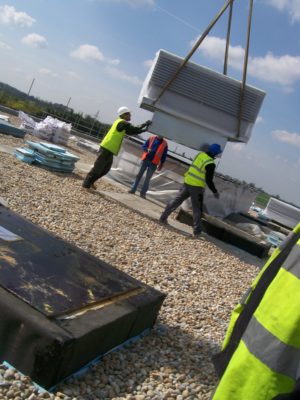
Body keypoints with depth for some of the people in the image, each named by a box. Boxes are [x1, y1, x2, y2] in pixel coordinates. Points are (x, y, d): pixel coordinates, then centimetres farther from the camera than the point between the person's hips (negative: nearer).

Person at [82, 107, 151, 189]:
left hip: (109, 149, 10)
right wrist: (145, 124, -1)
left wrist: (144, 129, 20)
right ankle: (86, 183, 0)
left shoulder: (121, 123, 20)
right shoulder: (122, 123, -10)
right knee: (98, 168, -6)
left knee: (105, 169, 15)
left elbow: (131, 132, 23)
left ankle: (90, 181, 23)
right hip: (107, 149, -10)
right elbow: (134, 130, -12)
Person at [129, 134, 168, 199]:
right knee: (139, 175, 6)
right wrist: (147, 149, -15)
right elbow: (144, 146, 7)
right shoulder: (152, 138, 3)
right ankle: (133, 189, 13)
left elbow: (164, 155, 4)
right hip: (145, 159, 2)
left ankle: (143, 193, 5)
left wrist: (161, 164, 1)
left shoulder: (165, 143, 0)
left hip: (154, 163, -2)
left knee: (148, 178, 1)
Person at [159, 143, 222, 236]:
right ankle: (197, 230, 8)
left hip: (187, 182, 6)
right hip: (197, 187, -6)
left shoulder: (200, 154, 3)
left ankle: (163, 217, 23)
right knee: (197, 209, 4)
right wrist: (215, 192, -7)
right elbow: (209, 180, -17)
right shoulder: (211, 164, -18)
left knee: (177, 200, 17)